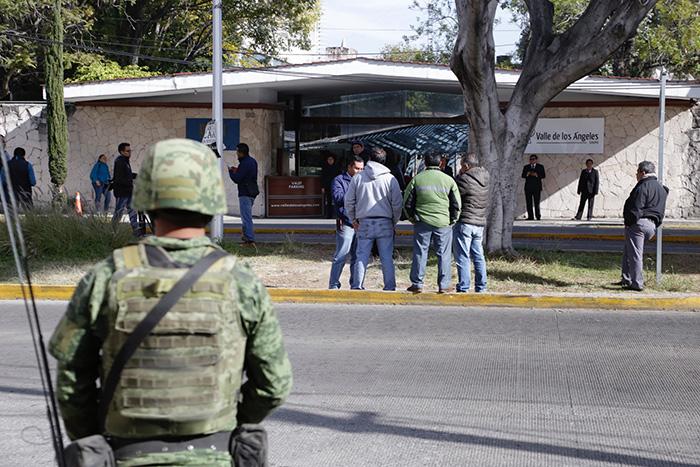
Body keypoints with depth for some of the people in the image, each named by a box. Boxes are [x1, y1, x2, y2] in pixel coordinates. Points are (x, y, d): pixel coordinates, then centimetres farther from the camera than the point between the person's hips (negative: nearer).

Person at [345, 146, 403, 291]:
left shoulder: (358, 177, 2)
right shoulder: (390, 179, -2)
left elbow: (349, 201, 6)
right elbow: (397, 204, -2)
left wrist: (353, 220, 17)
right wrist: (394, 222, 12)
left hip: (364, 223, 1)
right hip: (385, 223, -1)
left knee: (362, 256, 5)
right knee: (387, 257, 3)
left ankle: (357, 286, 3)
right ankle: (390, 287, 2)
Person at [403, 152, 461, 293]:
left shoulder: (416, 179, 1)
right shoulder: (448, 180, 0)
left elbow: (407, 202, 5)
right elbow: (457, 204, 2)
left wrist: (412, 218, 17)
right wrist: (452, 220, 14)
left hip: (422, 222, 1)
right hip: (443, 223, -1)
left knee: (420, 253, 7)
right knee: (444, 254, 5)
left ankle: (417, 284, 8)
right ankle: (444, 285, 6)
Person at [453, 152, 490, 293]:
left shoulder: (464, 179, -15)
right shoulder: (484, 178, 7)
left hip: (464, 222, -7)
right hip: (480, 223, 7)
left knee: (463, 257, -2)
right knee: (478, 256, 14)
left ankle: (463, 288, -4)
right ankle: (481, 287, 16)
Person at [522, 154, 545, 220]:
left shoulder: (540, 167, 9)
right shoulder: (526, 167, 16)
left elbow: (543, 176, 0)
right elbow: (523, 175, 7)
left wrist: (536, 175, -16)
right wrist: (527, 174, -14)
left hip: (537, 187, -2)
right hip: (528, 187, 2)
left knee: (536, 202, -8)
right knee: (529, 202, -3)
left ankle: (538, 216, -2)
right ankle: (530, 216, -2)